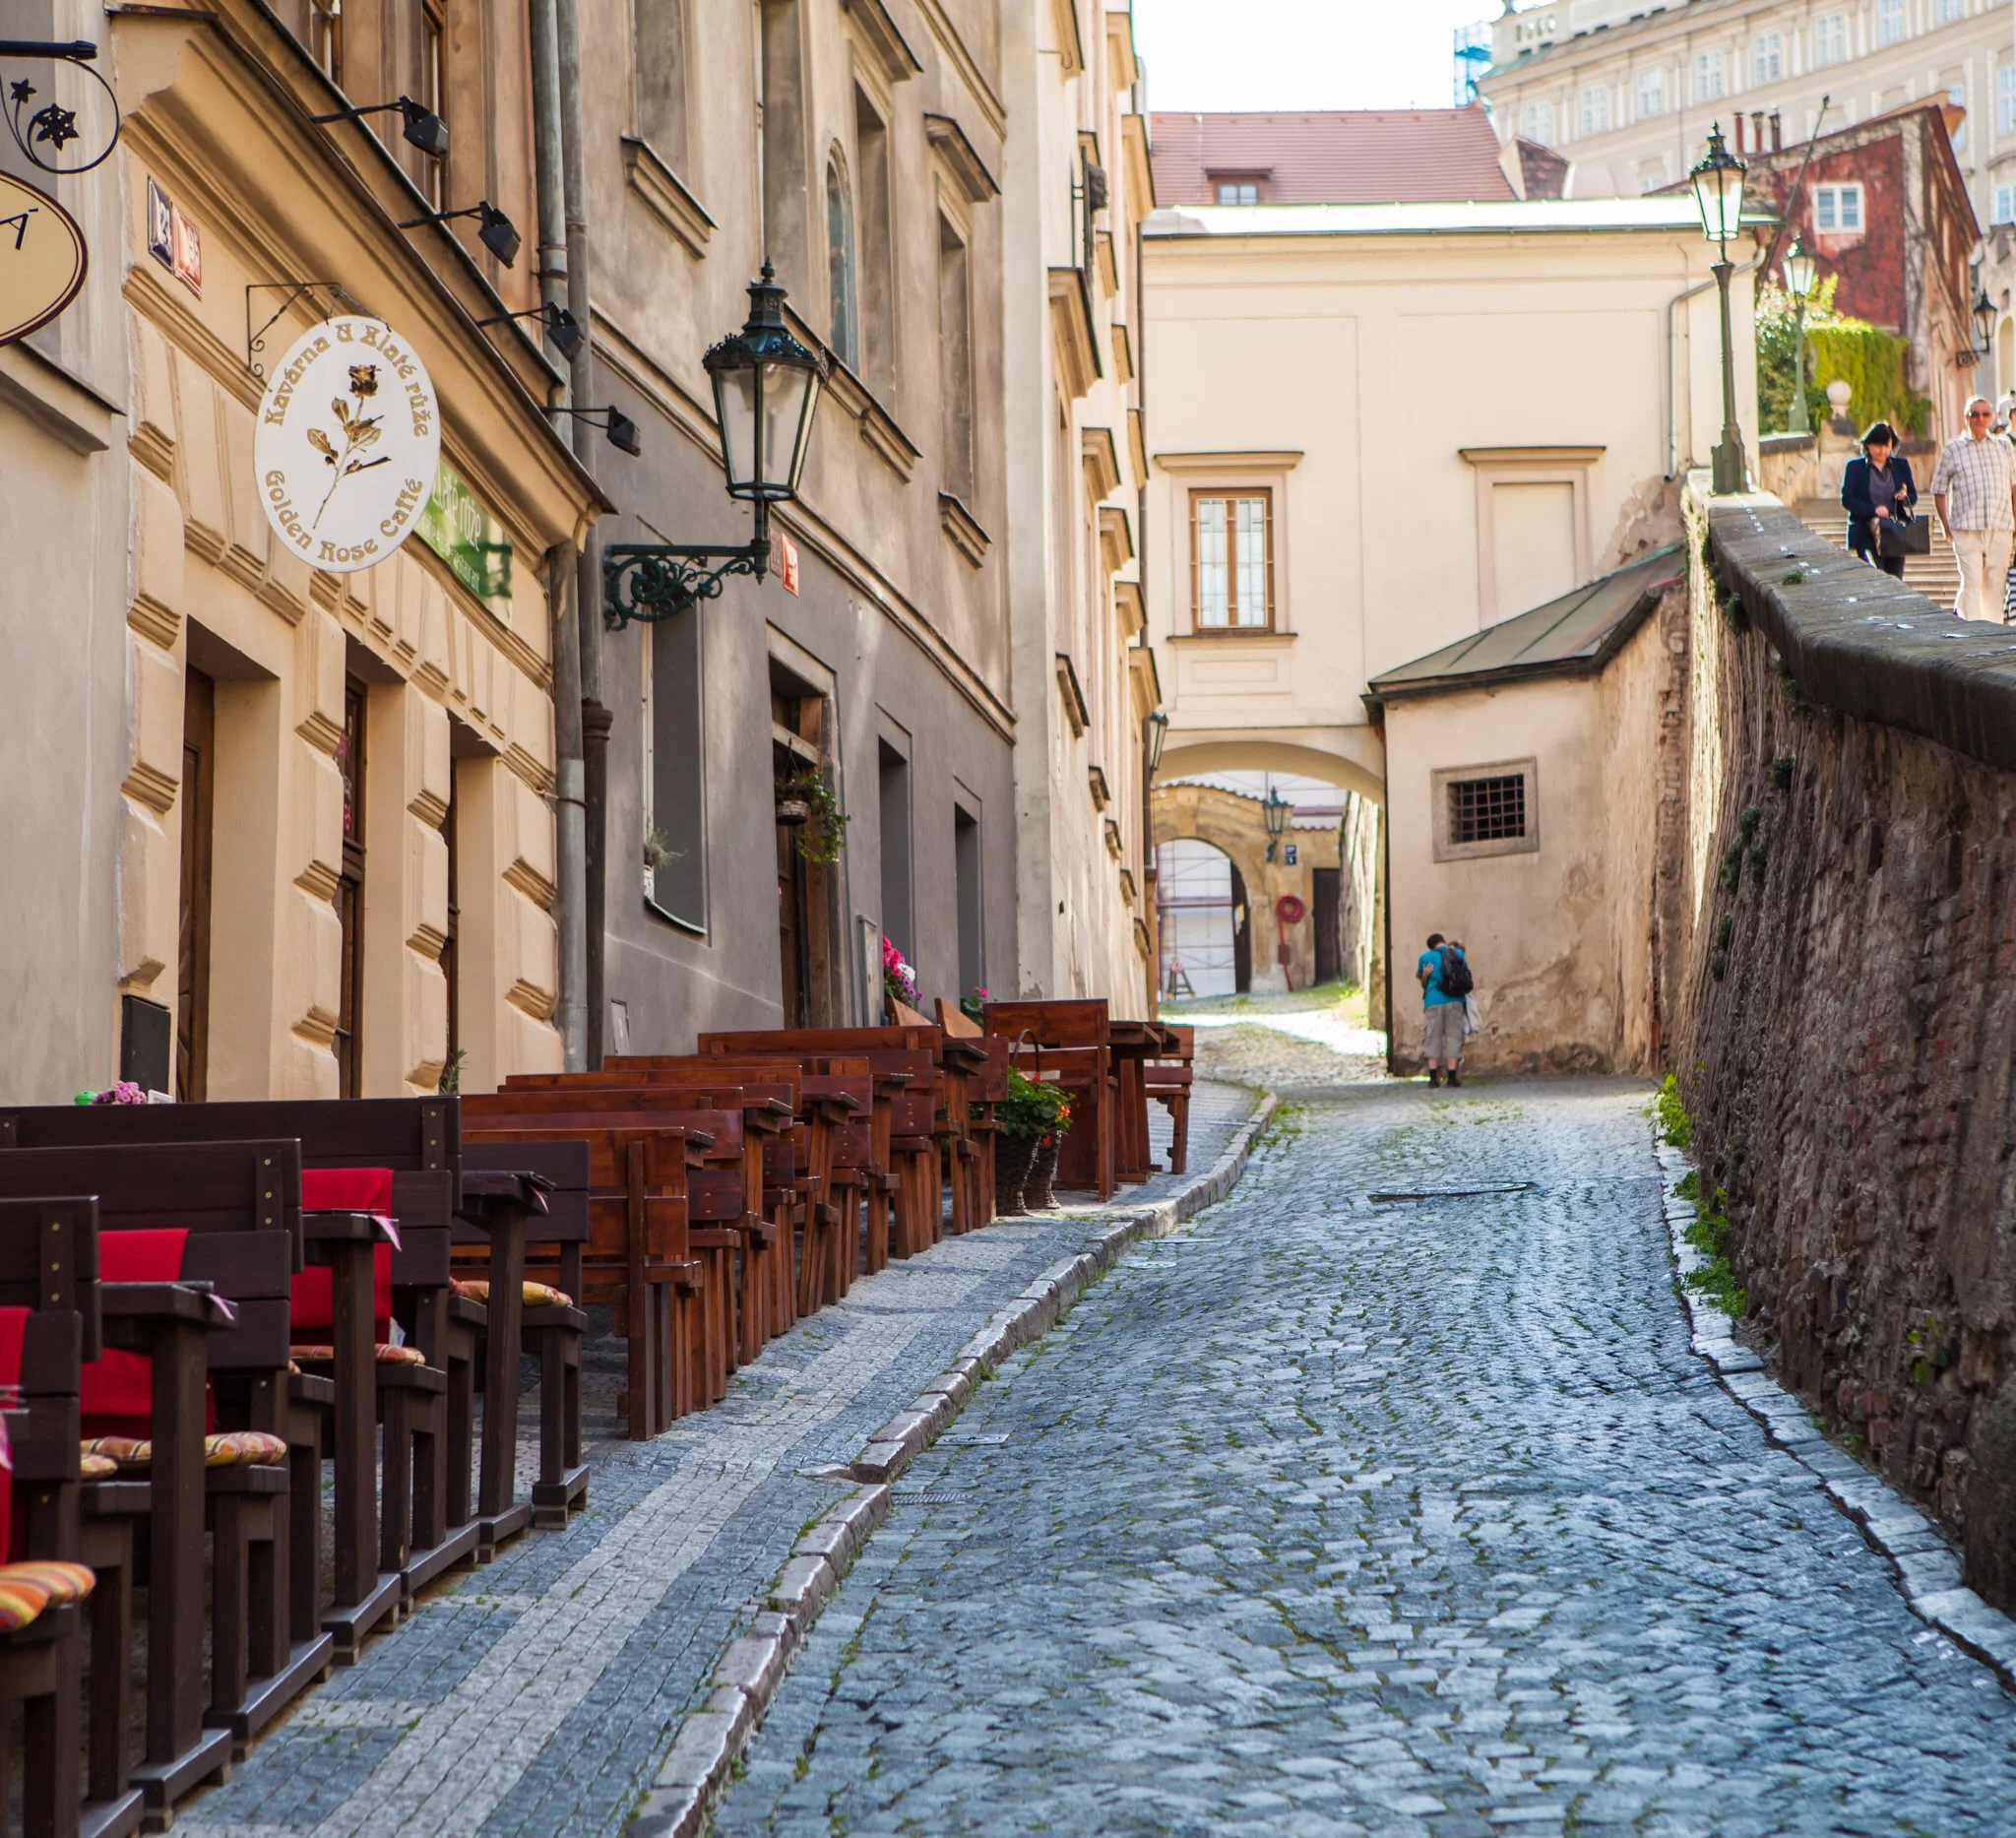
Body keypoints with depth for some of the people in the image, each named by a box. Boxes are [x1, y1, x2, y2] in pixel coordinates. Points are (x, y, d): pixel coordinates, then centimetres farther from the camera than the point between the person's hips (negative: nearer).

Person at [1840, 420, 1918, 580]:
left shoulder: (1901, 465, 12)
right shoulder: (1855, 467, 2)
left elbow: (1913, 497, 12)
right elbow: (1847, 500, -5)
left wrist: (1904, 497, -12)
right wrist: (1873, 509, -19)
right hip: (1867, 535, -4)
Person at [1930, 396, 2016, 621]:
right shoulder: (1952, 450, 7)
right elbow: (1939, 491, 9)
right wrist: (1946, 526, 4)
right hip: (1966, 529, -2)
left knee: (1995, 585, 3)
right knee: (1971, 583, -9)